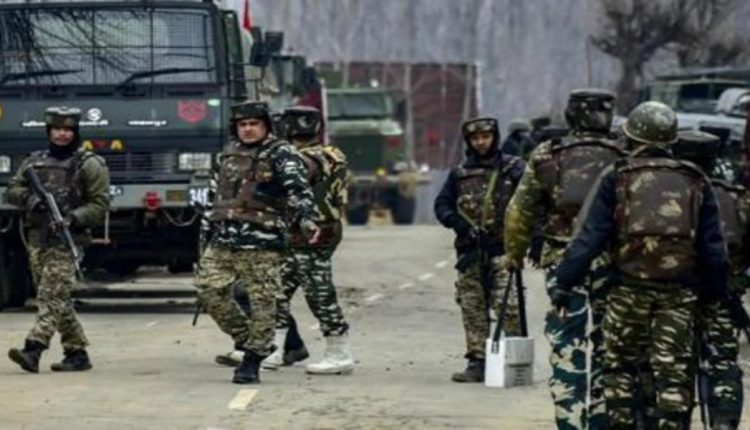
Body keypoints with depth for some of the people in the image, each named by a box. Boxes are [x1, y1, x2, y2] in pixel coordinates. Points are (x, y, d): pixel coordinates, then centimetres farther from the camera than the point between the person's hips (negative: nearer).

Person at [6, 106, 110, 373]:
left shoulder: (88, 165, 0)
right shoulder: (35, 161, 16)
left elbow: (100, 204, -3)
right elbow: (12, 190, 14)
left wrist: (73, 218, -19)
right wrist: (29, 198, -8)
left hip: (66, 240, -6)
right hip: (37, 238, 6)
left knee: (52, 296, -16)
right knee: (59, 301, 8)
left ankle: (33, 350, -27)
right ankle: (77, 352, 15)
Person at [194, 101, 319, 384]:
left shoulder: (281, 154, -1)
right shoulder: (227, 155, 19)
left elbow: (298, 188, -16)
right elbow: (214, 197, 26)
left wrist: (305, 219, -34)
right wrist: (207, 235, 25)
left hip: (262, 245, -6)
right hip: (223, 242, 6)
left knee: (262, 302, -5)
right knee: (209, 288, -3)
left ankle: (253, 360, 2)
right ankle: (245, 338, 14)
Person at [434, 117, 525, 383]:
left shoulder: (512, 169, 2)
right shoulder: (460, 174, 13)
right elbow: (442, 205, 14)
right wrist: (459, 224, -4)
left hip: (502, 249, -4)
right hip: (470, 251, 4)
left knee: (508, 306, -13)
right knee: (473, 309, 5)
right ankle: (477, 362, 10)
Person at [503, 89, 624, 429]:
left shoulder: (547, 157, 2)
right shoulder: (623, 160, 2)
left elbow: (520, 212, 3)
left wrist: (514, 254, 15)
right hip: (610, 262, 1)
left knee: (566, 350, -1)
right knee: (605, 348, 11)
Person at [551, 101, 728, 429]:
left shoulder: (616, 178, -1)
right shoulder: (695, 182, 7)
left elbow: (589, 237, -7)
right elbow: (713, 247, 8)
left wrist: (563, 284, -6)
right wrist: (714, 293, 15)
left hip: (629, 288, -1)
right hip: (679, 291, 2)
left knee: (620, 367, 12)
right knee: (673, 372, 3)